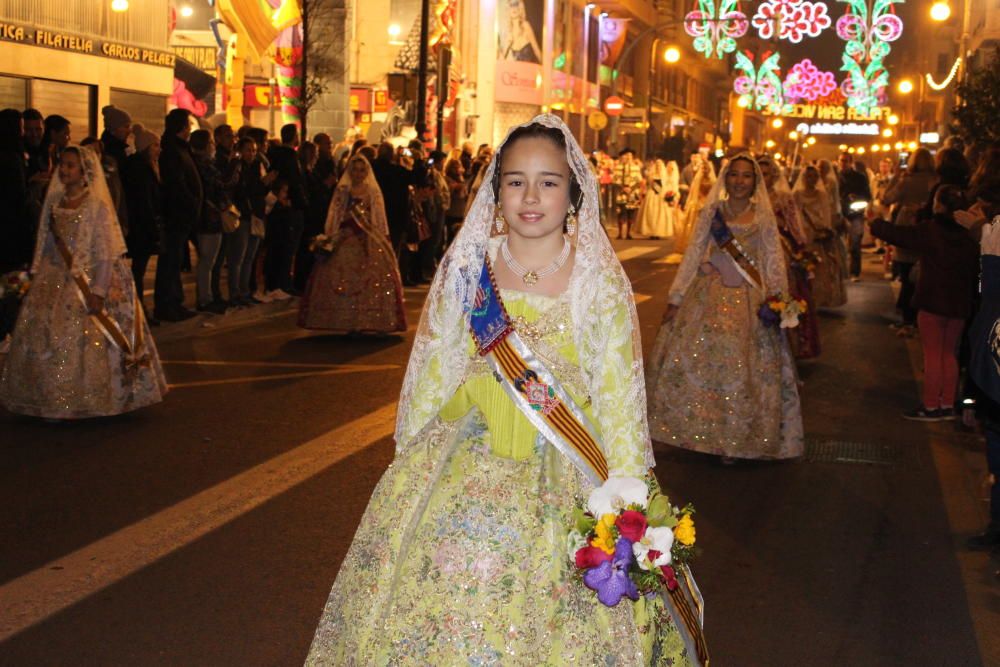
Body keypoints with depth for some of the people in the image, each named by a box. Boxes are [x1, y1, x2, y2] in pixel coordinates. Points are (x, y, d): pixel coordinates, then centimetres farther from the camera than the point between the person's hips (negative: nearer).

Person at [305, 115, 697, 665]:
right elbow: (430, 375, 8)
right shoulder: (466, 269, 1)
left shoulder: (601, 281, -5)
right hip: (461, 470, 2)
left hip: (563, 476, -2)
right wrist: (413, 463, 8)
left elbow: (619, 396, -4)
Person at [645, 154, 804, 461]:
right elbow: (692, 256, 4)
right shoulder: (711, 212, 4)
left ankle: (733, 439, 16)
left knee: (741, 370, 2)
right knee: (695, 362, -1)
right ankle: (699, 431, 16)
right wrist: (675, 299, 0)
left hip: (749, 303, -1)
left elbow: (775, 265, 3)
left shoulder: (764, 218, 3)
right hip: (708, 298, 1)